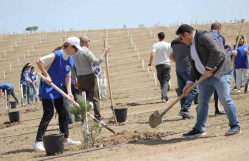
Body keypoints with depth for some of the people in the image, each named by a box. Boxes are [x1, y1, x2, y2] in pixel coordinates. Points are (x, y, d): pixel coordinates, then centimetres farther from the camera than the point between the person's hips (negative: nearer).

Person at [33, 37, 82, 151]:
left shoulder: (70, 60, 5)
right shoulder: (56, 55, -20)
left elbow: (67, 76, 4)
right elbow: (39, 62, -22)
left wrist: (69, 92, -6)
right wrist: (46, 75, -23)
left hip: (58, 88, 8)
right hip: (47, 88, -8)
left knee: (63, 113, 10)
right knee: (48, 114, -10)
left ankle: (66, 139, 19)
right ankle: (38, 142, -5)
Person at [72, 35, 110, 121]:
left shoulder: (74, 52, 11)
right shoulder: (86, 51, -12)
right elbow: (96, 62, -13)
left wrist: (75, 80, 22)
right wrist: (104, 53, -5)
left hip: (80, 78, 6)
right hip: (89, 77, -6)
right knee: (95, 98, 1)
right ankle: (98, 118, -2)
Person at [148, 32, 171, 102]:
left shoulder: (155, 45, -1)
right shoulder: (168, 45, 1)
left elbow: (152, 55, -13)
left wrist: (150, 64, -13)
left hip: (158, 65, 1)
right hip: (167, 64, -1)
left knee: (161, 81, 12)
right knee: (165, 81, -1)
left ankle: (164, 96, 19)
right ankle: (164, 95, -20)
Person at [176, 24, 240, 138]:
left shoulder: (204, 36, -14)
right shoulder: (191, 44, 14)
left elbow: (216, 51, -28)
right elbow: (195, 66, 16)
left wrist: (208, 68, -22)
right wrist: (189, 83, 8)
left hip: (220, 72, -9)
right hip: (206, 75, 9)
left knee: (225, 99, -11)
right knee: (202, 101, 6)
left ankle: (235, 126, 2)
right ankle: (199, 129, 11)